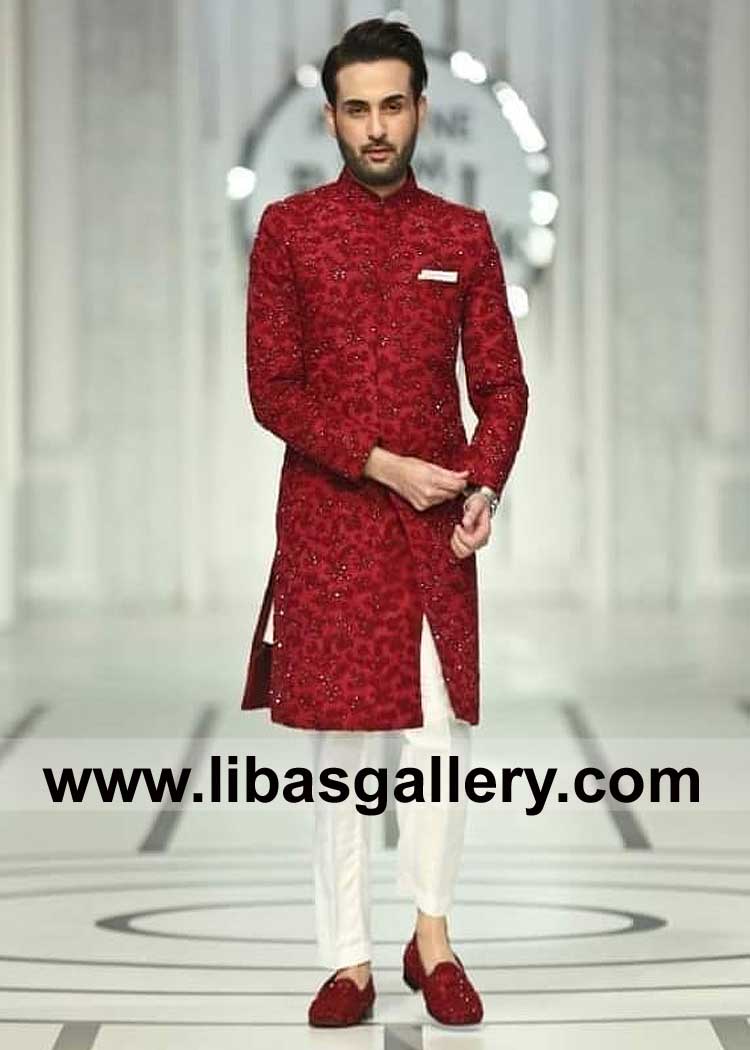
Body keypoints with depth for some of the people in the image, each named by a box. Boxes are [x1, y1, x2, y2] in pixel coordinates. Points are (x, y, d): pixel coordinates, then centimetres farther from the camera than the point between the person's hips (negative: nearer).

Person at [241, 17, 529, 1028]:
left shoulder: (465, 236, 7)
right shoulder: (289, 229, 0)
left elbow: (503, 382, 8)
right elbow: (273, 388, -5)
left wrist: (483, 487, -9)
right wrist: (382, 465, -14)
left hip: (437, 520, 2)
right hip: (327, 518, -2)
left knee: (440, 729, -1)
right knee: (338, 738, 2)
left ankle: (433, 938, 14)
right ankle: (349, 959, 10)